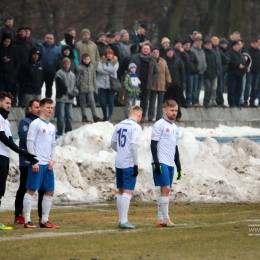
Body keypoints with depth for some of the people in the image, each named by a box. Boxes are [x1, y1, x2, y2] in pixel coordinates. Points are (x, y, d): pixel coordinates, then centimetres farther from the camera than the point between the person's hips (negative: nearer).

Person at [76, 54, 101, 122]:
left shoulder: (92, 67, 8)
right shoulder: (80, 68, -2)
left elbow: (94, 77, 13)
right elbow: (77, 78, 1)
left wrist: (95, 87, 11)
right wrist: (78, 86, -2)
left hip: (90, 88, 2)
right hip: (82, 88, -2)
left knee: (92, 101, -9)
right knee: (83, 102, 5)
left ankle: (94, 116, -9)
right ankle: (84, 116, 12)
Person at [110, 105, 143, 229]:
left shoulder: (119, 125, 10)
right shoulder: (136, 127, -11)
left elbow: (113, 144, 14)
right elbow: (134, 146, -18)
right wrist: (136, 165, -15)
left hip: (119, 163, 7)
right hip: (129, 164, -7)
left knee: (121, 191, 13)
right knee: (128, 192, -6)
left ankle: (121, 220, 18)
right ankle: (124, 221, -10)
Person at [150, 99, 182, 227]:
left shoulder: (175, 128, 19)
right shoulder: (159, 125, -5)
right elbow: (153, 145, -9)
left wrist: (179, 167, 20)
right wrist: (156, 163, -17)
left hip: (170, 164, 8)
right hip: (161, 163, -8)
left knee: (165, 190, 6)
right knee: (166, 189, -12)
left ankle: (160, 219, 8)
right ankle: (165, 219, -9)